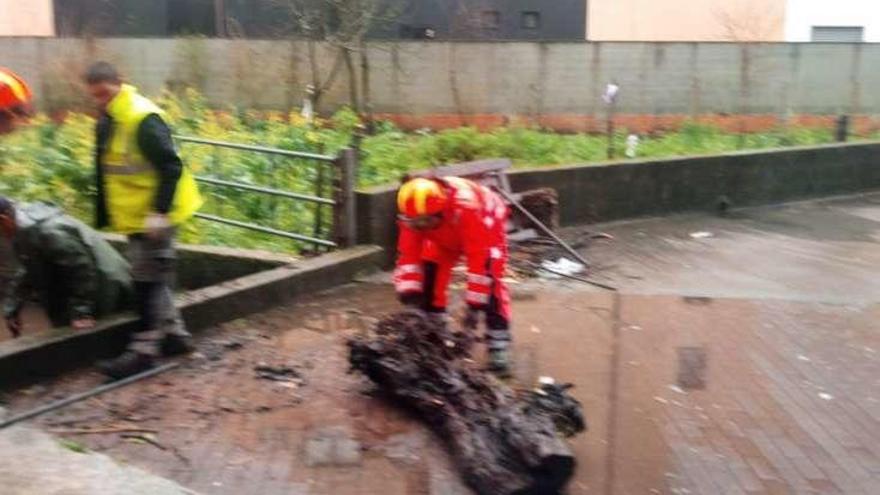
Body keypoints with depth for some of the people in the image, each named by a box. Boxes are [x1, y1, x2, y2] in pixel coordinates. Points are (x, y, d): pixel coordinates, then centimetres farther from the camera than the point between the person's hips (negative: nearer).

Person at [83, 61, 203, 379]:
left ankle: (144, 350, 5)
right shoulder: (106, 122, 11)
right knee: (154, 278, 16)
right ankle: (174, 334, 27)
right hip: (133, 216, 9)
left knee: (148, 280, -3)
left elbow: (172, 167, -23)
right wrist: (103, 218, 18)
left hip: (153, 217, -9)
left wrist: (159, 212, -26)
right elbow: (105, 174, 18)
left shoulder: (143, 119, -20)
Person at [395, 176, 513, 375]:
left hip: (487, 226, -4)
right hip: (446, 236, 5)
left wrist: (475, 304, -38)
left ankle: (499, 348, -15)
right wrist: (409, 293, -33)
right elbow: (408, 254, -23)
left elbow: (479, 258, -41)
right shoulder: (413, 214, -31)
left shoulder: (467, 209, -46)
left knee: (490, 280, -21)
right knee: (430, 278, -10)